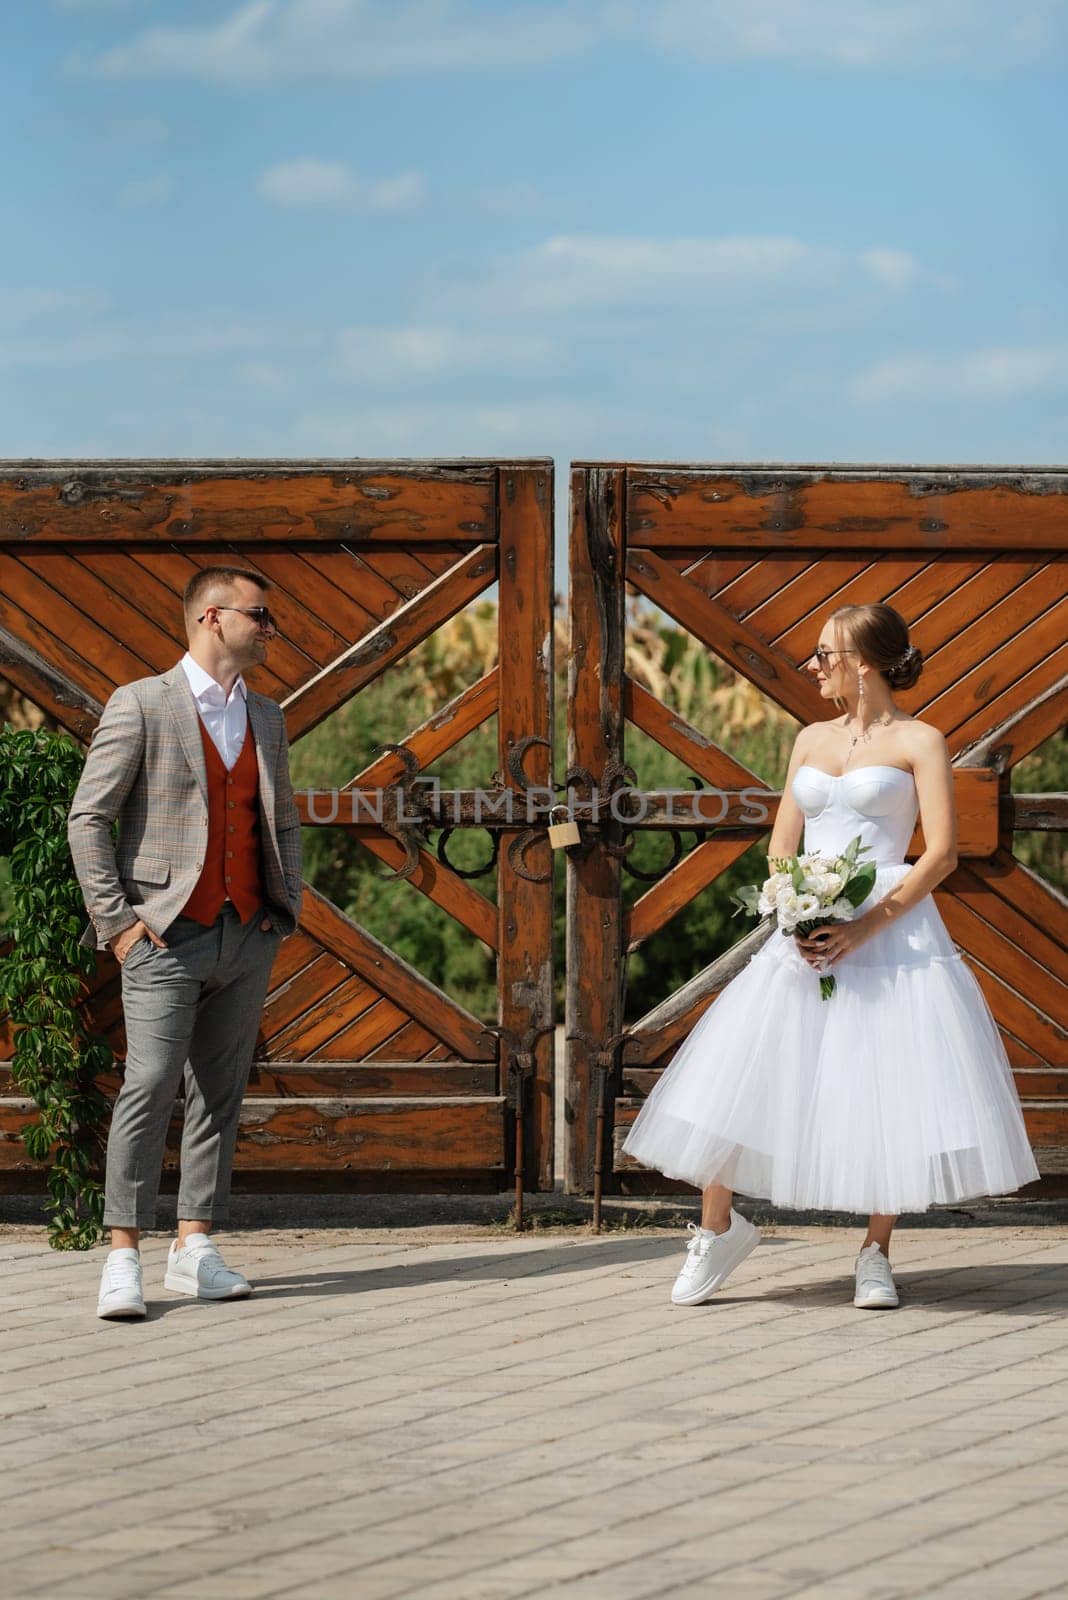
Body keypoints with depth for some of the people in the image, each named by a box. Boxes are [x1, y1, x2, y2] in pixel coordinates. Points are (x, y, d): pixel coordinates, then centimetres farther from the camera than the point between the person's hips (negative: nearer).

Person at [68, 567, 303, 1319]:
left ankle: (196, 1247, 11)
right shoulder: (141, 705, -4)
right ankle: (124, 1257, -8)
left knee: (221, 1091, 6)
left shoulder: (267, 718, 15)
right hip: (168, 939, -6)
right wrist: (116, 920, -10)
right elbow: (88, 819, -5)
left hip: (247, 938, 6)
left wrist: (287, 910, 10)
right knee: (150, 1088, -11)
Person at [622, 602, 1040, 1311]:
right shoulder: (812, 739, 15)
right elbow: (781, 847, 14)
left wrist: (865, 928, -17)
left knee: (888, 1089, -6)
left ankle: (877, 1253, 8)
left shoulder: (919, 741, -1)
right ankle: (719, 1226, 14)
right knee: (734, 1072, -2)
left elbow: (941, 854, -9)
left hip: (889, 931, -5)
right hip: (806, 933, 5)